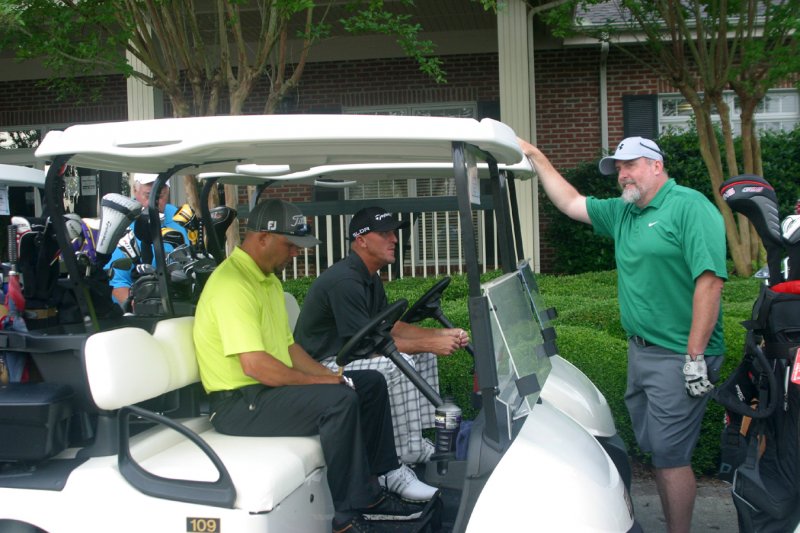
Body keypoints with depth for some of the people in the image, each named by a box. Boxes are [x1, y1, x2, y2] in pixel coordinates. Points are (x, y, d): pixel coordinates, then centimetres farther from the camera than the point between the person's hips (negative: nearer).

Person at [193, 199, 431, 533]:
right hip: (239, 403, -10)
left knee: (371, 383, 9)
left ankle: (371, 489, 12)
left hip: (272, 387, 10)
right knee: (340, 399, -29)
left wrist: (328, 376, 2)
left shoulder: (269, 278, 13)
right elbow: (254, 365, -28)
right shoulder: (233, 284, -20)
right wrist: (319, 381, -18)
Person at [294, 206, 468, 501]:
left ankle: (420, 441, 7)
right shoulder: (344, 280, -23)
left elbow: (393, 326, 11)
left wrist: (442, 334, -3)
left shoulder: (370, 278, 11)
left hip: (348, 355, 11)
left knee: (423, 357, 6)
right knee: (398, 364, -29)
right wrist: (429, 344, -21)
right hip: (321, 366, -11)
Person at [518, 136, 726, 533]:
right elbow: (570, 203, 24)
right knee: (657, 451, 14)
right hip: (640, 351, 8)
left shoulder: (690, 207, -13)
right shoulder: (623, 212, 14)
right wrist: (536, 157, 19)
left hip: (678, 358, -8)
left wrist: (696, 355, -23)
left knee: (669, 455, -4)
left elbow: (710, 279, -20)